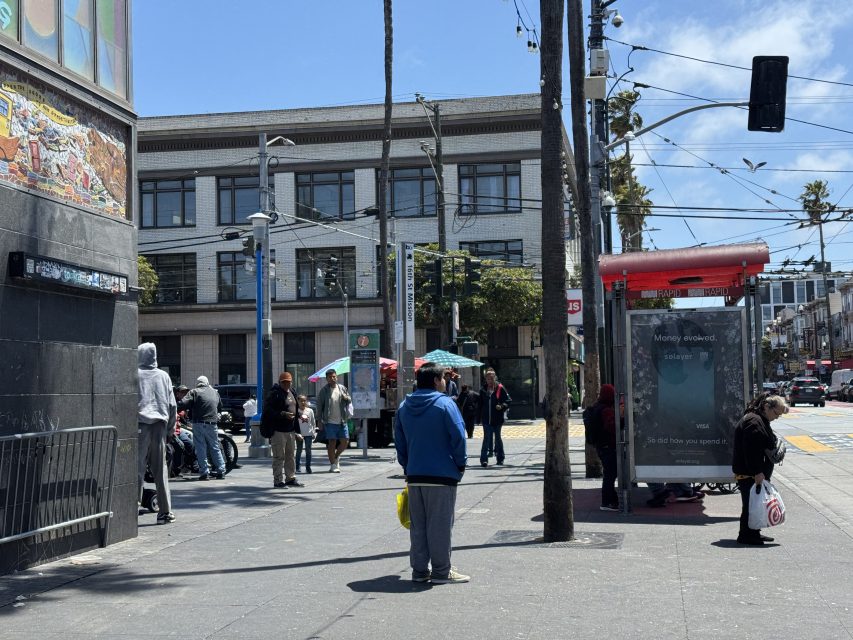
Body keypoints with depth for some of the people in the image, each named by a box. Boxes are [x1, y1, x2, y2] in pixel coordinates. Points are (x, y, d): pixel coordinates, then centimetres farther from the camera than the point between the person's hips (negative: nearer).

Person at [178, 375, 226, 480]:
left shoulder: (194, 392, 0)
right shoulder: (215, 392, 14)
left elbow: (183, 404, -13)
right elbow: (220, 407, 26)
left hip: (198, 423, -3)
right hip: (212, 423, 3)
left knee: (201, 448, 2)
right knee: (215, 447, 13)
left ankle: (204, 472, -1)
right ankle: (221, 471, 13)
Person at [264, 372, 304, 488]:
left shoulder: (291, 393, 16)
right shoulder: (274, 394, -11)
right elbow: (268, 410, -18)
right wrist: (283, 414, -25)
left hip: (291, 430, 8)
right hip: (278, 430, -8)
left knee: (291, 456, 15)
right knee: (279, 457, -4)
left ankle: (291, 478, 25)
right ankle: (278, 481, 2)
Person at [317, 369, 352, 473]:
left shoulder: (342, 388, 8)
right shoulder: (324, 391, -4)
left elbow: (350, 401, 16)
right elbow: (319, 406, -2)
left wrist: (346, 397, -8)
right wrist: (320, 420, -5)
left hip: (342, 421, 4)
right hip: (330, 422, -4)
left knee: (345, 441, 5)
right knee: (332, 443, -2)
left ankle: (336, 457, 30)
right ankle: (333, 465, 6)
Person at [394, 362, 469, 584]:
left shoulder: (404, 407, 9)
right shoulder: (445, 404, -9)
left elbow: (399, 441, 13)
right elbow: (458, 436, -13)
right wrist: (461, 463, -1)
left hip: (414, 476, 6)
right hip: (442, 475, -6)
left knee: (417, 524, 12)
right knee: (440, 524, 1)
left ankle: (419, 569, 17)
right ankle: (441, 571, 7)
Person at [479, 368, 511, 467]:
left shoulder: (500, 388, -4)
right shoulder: (483, 390, 5)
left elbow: (508, 400, -1)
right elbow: (480, 404, 13)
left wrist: (502, 406, -20)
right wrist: (480, 417, 10)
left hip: (497, 418, -1)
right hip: (486, 419, 1)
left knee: (497, 438, 12)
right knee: (487, 438, -4)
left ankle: (500, 458, 25)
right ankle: (484, 459, -8)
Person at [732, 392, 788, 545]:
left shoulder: (761, 420, 17)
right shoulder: (754, 422, -19)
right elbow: (751, 450, -25)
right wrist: (757, 472, -25)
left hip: (756, 473, 11)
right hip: (749, 474, -11)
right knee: (751, 504, -6)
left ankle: (753, 533, 24)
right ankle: (746, 535, 1)